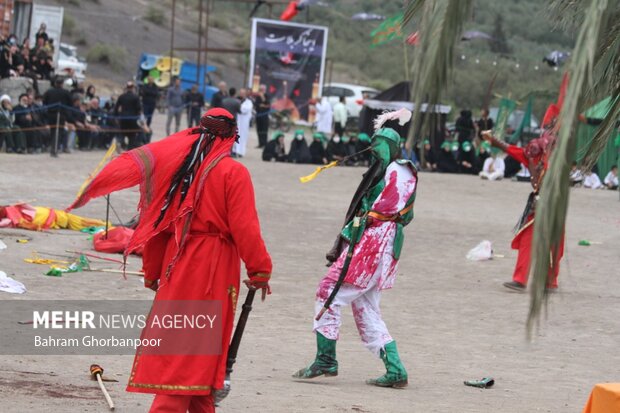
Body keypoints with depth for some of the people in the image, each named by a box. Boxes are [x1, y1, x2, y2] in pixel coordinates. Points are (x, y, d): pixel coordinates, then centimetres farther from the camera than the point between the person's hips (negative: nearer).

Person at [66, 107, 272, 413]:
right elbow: (245, 228, -14)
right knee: (198, 348, -3)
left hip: (176, 261, 5)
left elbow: (158, 221, 10)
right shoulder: (233, 173, -9)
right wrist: (259, 271, -4)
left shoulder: (175, 166, 6)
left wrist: (152, 272, 17)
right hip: (214, 267, -5)